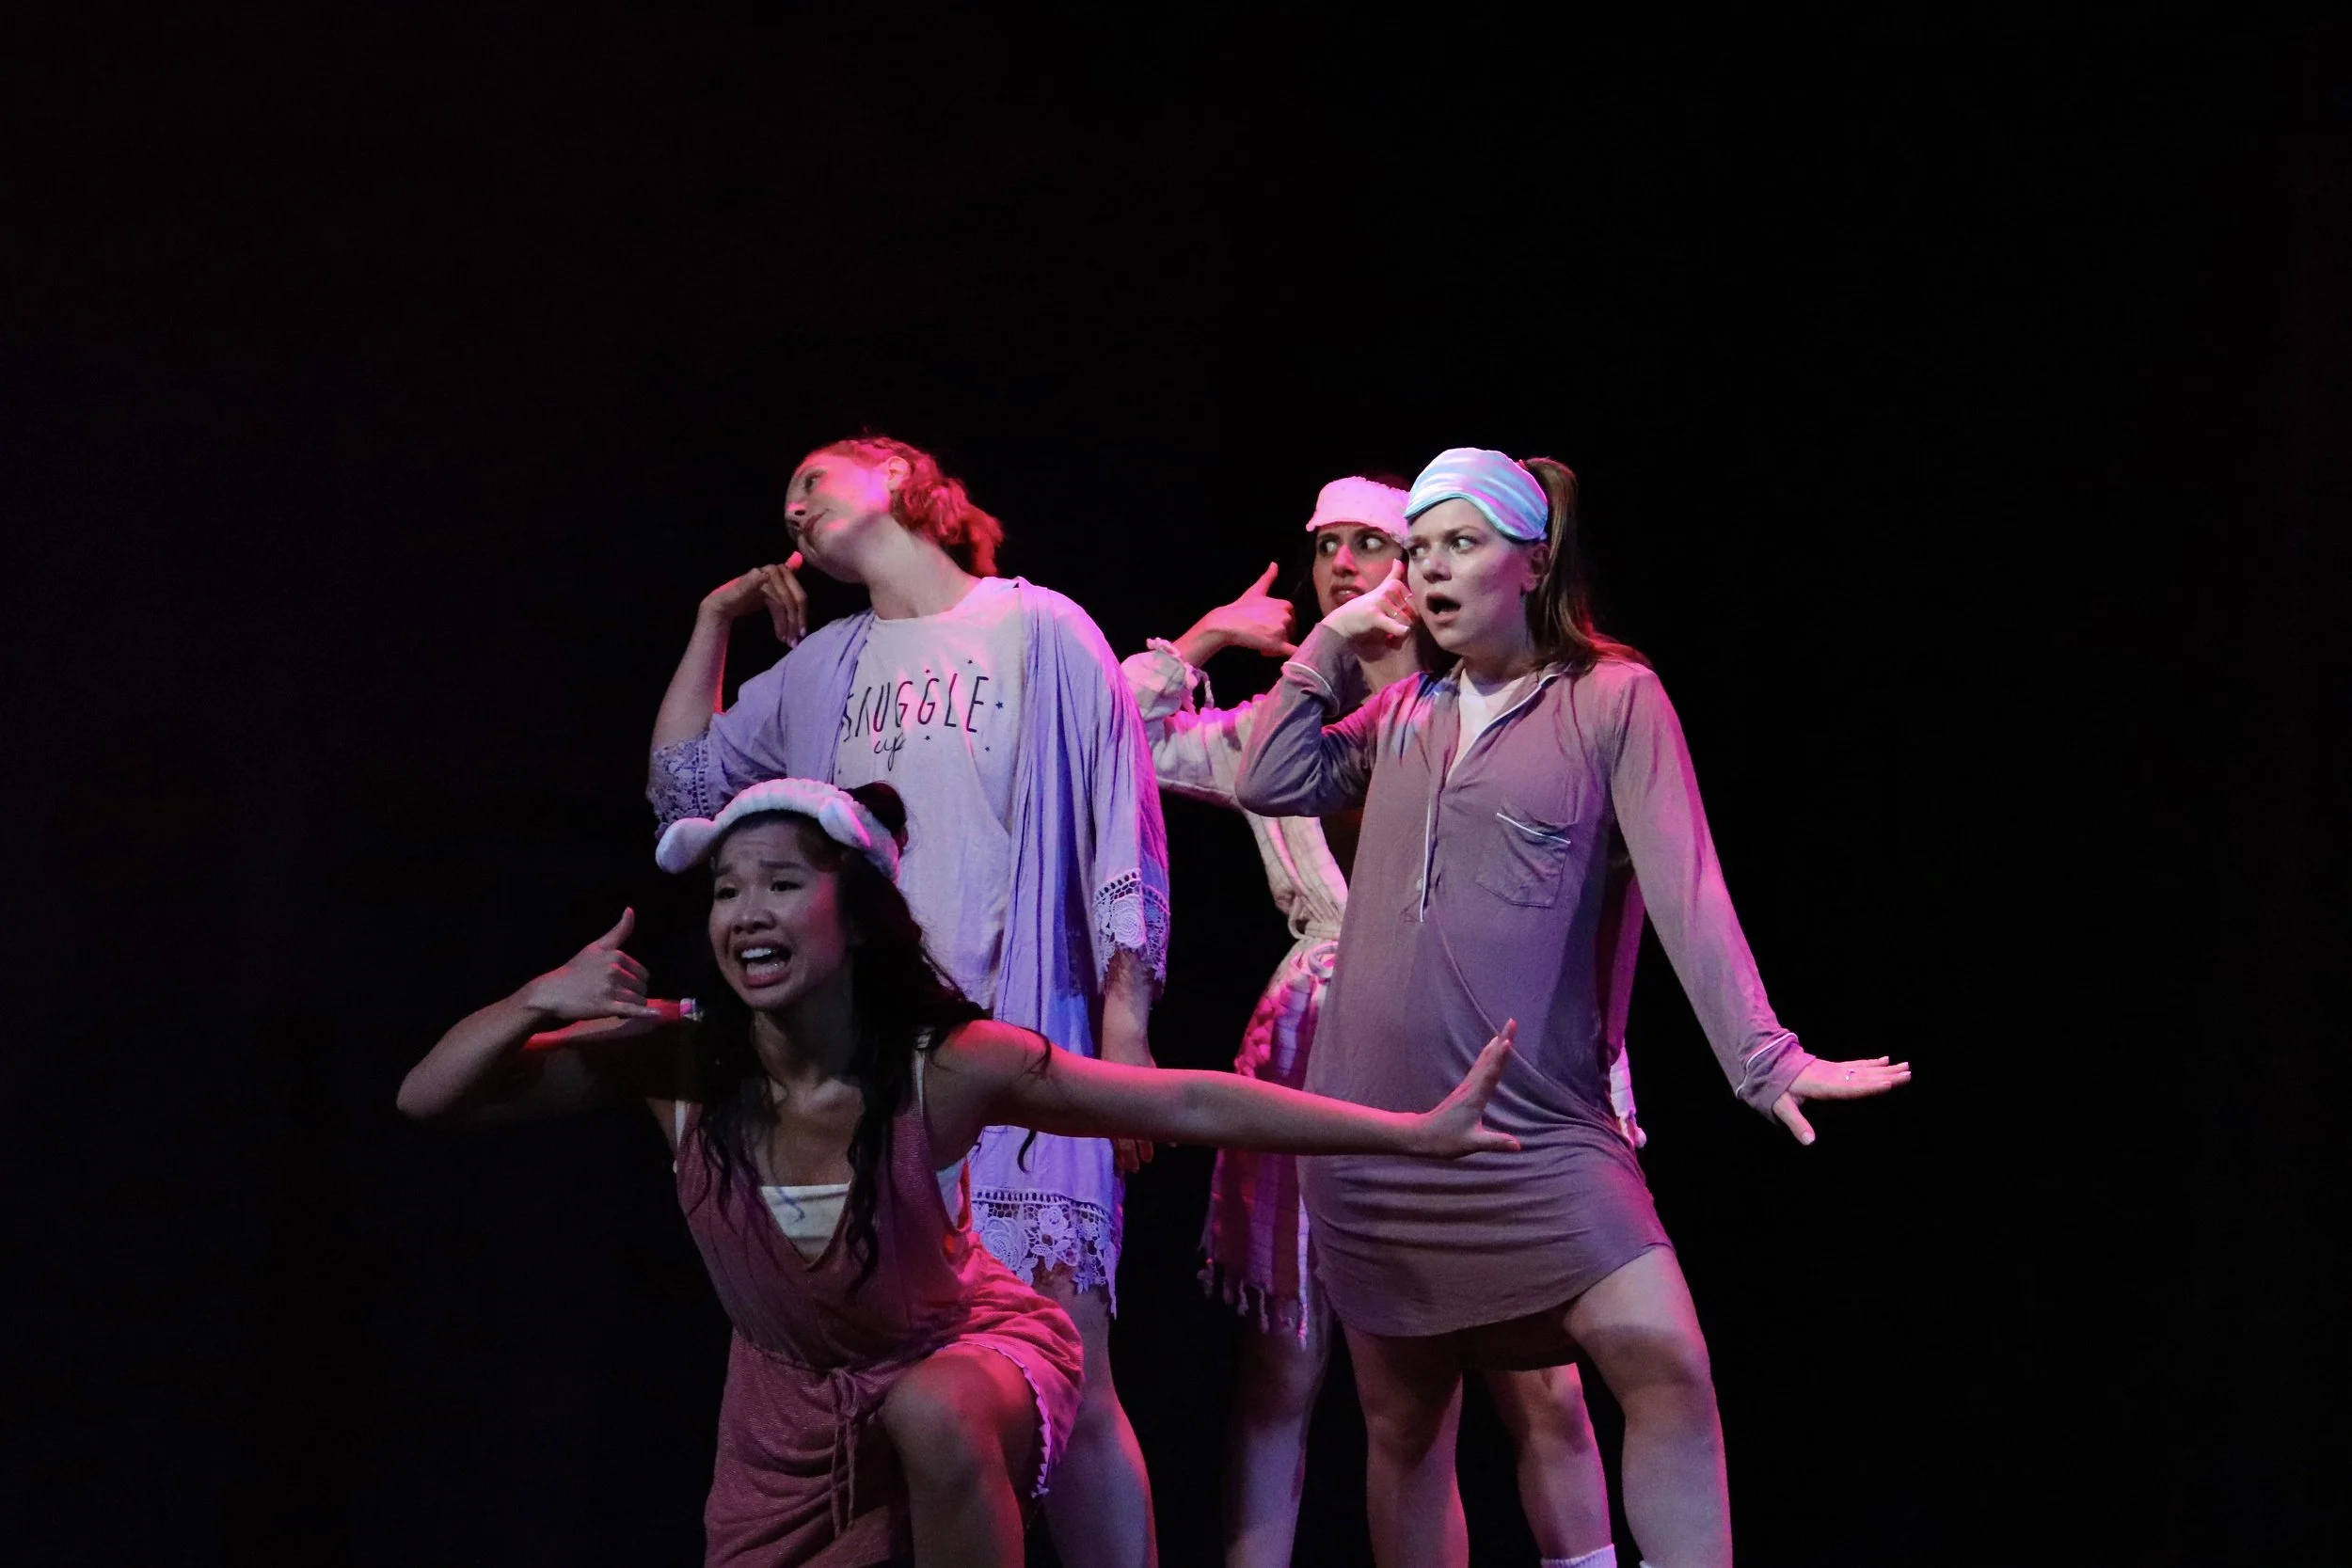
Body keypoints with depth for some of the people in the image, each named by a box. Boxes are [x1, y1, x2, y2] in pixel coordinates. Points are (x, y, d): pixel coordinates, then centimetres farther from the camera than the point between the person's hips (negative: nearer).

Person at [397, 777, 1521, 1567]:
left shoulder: (945, 1066, -29)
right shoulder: (682, 1064, -24)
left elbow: (1195, 1106, -24)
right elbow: (427, 1096, -20)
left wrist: (1414, 1133, -25)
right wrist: (541, 1001, -40)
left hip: (961, 1353, -3)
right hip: (791, 1402, 3)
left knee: (931, 1417, -40)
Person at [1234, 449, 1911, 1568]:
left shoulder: (1613, 699, -2)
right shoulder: (1402, 716, 14)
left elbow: (1685, 891, -9)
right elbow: (1270, 784, 5)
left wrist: (1763, 1057, -18)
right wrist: (1328, 647, 7)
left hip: (1536, 1128, -4)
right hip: (1372, 1127, 5)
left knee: (1666, 1365, -21)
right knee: (1402, 1426, 10)